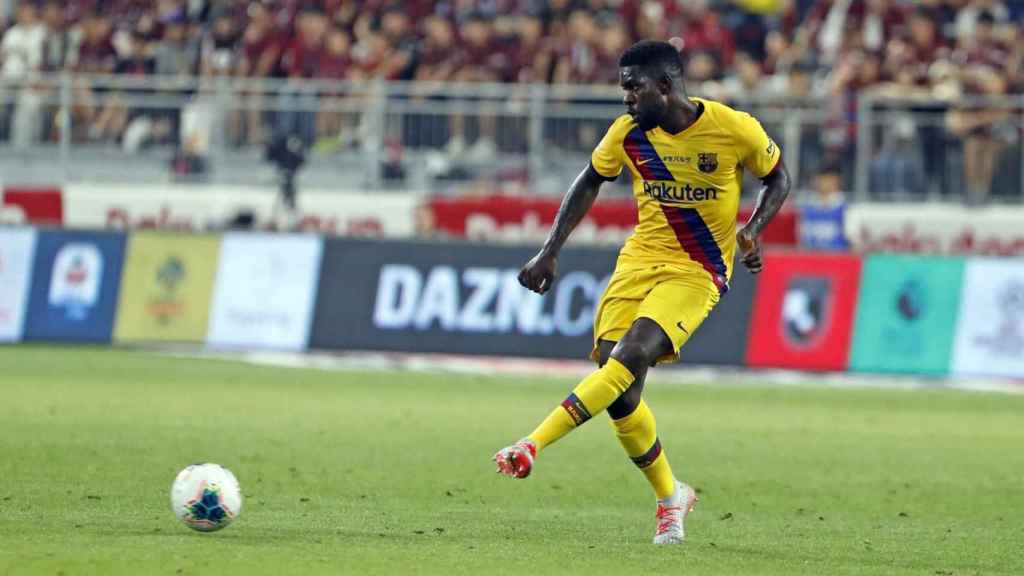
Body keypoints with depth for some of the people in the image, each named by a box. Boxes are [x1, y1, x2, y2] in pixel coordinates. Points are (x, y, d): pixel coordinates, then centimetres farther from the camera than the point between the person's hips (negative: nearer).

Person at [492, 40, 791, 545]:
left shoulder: (734, 129, -12)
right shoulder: (628, 132, -3)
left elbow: (777, 177, 4)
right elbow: (589, 183, 13)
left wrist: (753, 229, -13)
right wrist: (549, 252, 7)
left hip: (697, 273, -4)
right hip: (639, 260, 4)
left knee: (629, 357, -26)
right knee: (620, 393, -5)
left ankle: (532, 446, -29)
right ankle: (670, 497, 15)